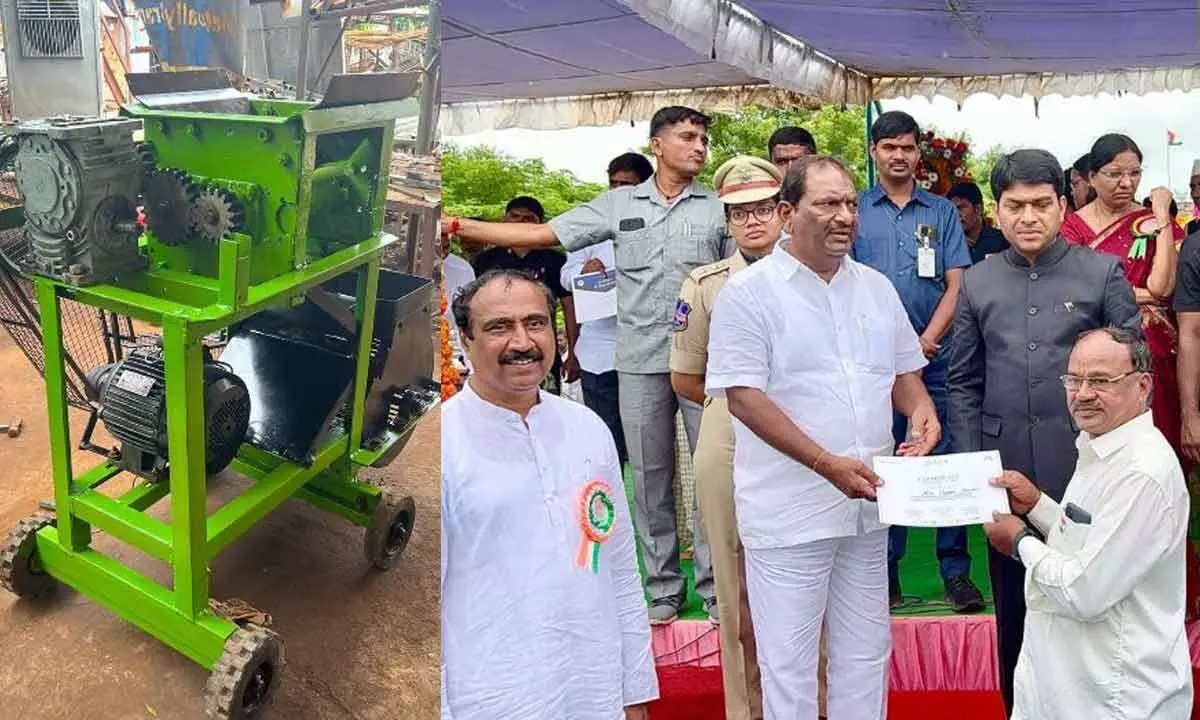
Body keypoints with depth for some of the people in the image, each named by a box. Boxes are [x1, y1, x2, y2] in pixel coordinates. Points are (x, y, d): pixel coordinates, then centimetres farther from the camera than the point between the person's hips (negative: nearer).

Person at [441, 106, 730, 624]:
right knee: (649, 475, 9)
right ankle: (663, 587, 22)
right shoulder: (618, 205, 8)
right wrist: (459, 226, 0)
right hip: (640, 361, 1)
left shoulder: (720, 207, 6)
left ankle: (716, 585, 14)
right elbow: (542, 234, 5)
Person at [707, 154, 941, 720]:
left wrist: (922, 412, -4)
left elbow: (903, 370, 19)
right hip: (790, 510, -6)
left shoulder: (876, 288, 10)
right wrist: (828, 464, -21)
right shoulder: (748, 292, -9)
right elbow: (743, 396, -15)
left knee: (866, 653, 18)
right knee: (788, 665, 5)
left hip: (868, 503, 6)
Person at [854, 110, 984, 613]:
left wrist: (928, 339, -10)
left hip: (935, 356, 1)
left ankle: (956, 571, 9)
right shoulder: (854, 211, 6)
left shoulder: (942, 212, 10)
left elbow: (955, 285, 4)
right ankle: (884, 569, 15)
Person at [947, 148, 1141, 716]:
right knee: (1013, 605, 14)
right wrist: (969, 462, 3)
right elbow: (963, 382, 9)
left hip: (1084, 468, -2)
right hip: (1005, 471, 2)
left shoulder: (1103, 274, 1)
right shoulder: (977, 283, 7)